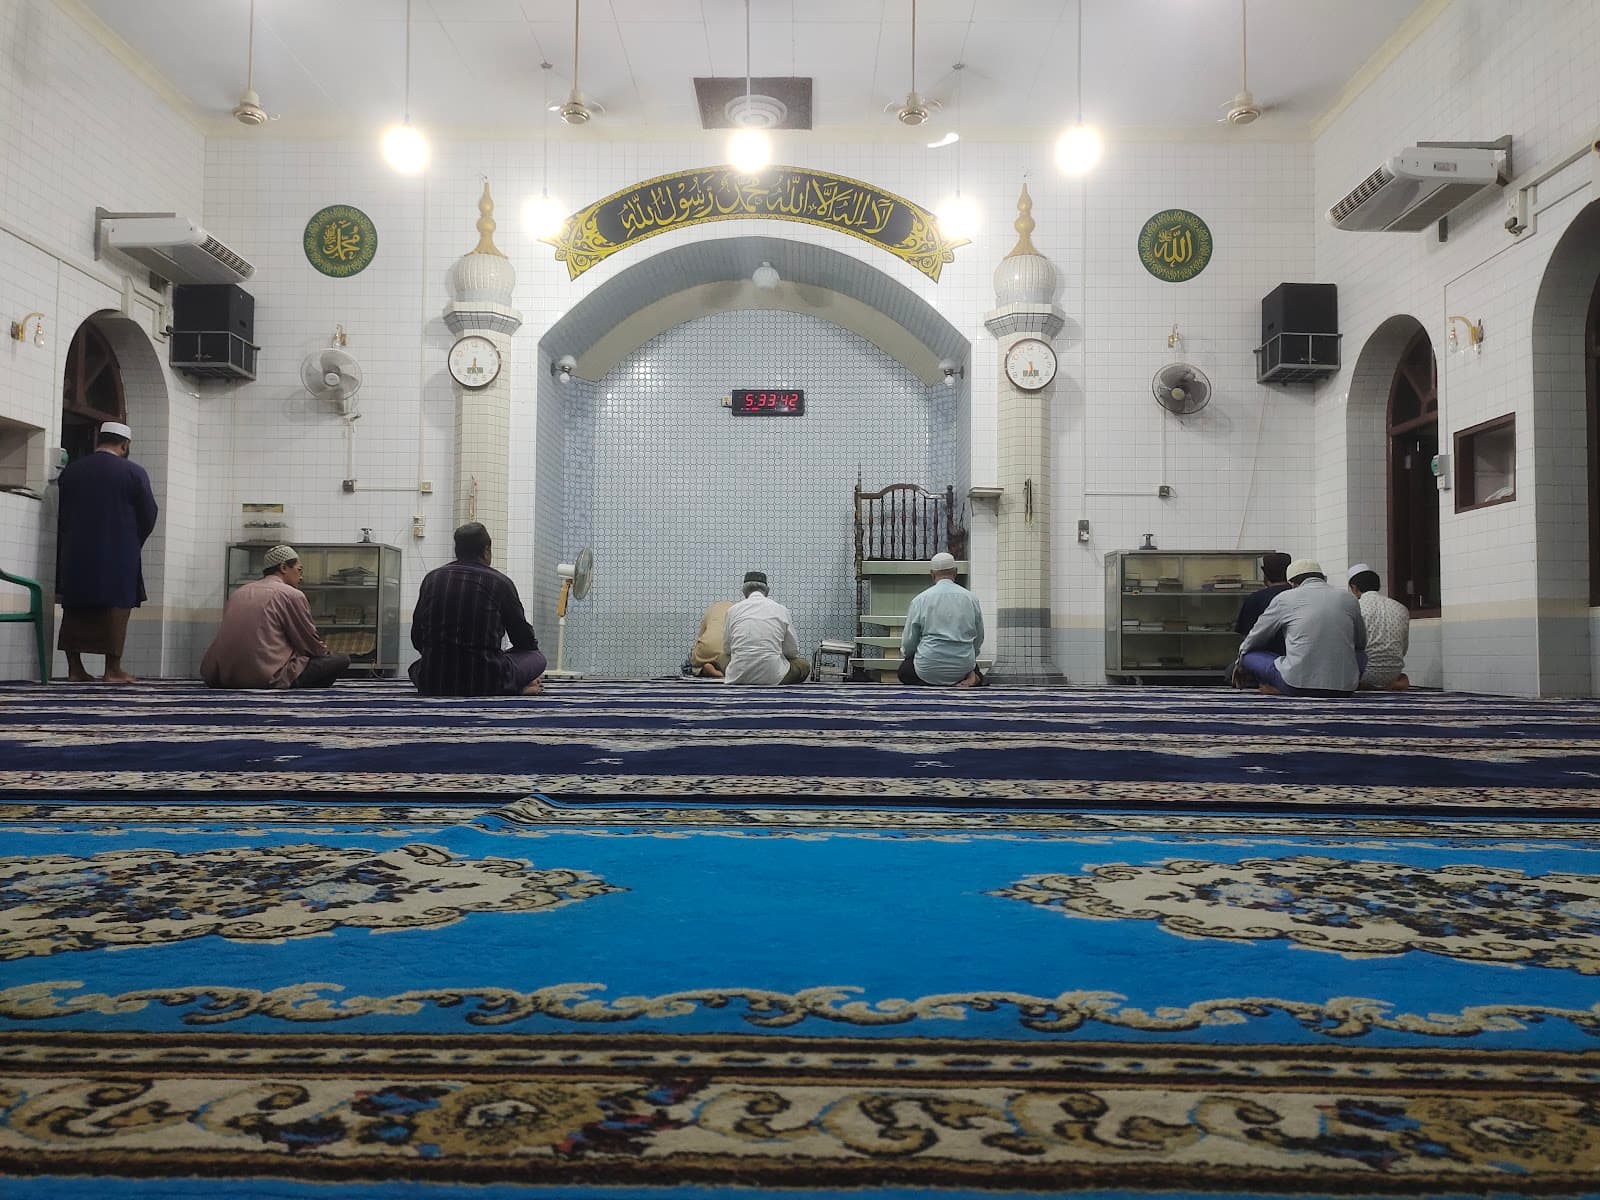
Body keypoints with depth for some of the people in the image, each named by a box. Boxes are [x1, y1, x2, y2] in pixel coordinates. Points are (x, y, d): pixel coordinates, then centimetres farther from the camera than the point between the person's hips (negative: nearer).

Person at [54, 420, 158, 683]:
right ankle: (113, 669, -5)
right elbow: (149, 515, -2)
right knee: (117, 607, -1)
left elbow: (61, 515, 10)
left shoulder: (70, 471, 7)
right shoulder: (133, 473, -6)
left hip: (74, 553, 4)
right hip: (117, 555, -4)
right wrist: (133, 543, 14)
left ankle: (75, 668, 10)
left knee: (74, 608, 11)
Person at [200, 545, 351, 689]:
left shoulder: (239, 592, 20)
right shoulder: (292, 595, -1)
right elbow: (310, 643, 4)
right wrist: (322, 650, 28)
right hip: (266, 679, -8)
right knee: (342, 660, 2)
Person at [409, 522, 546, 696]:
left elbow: (417, 638, 14)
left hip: (433, 684, 1)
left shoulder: (432, 578, 7)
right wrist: (532, 643, 33)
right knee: (536, 657, 23)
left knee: (416, 667, 36)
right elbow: (524, 640, 8)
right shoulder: (500, 583, -2)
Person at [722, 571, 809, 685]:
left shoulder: (733, 610, 5)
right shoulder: (782, 610, 3)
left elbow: (726, 648, 16)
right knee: (804, 666, 25)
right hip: (772, 677, -2)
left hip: (738, 676, 2)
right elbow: (792, 652, 9)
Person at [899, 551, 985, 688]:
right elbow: (979, 638, 12)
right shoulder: (971, 598, 3)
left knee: (904, 669, 26)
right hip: (963, 666, 4)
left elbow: (909, 642, 0)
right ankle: (971, 676, 0)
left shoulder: (920, 599, -4)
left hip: (929, 668, -3)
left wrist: (904, 654, 23)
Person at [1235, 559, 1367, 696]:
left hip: (1297, 687, -2)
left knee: (1248, 654, 20)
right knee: (1361, 655, 35)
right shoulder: (1349, 599, 13)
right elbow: (1361, 643, 29)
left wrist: (1241, 664, 39)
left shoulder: (1284, 598, 7)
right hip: (1345, 688, 2)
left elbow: (1253, 640, 19)